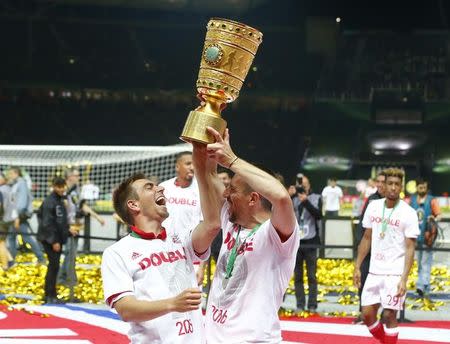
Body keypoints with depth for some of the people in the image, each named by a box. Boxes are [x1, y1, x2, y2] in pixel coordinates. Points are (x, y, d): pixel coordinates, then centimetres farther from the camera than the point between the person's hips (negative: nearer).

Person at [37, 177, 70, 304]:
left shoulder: (60, 200, 11)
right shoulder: (49, 202, -16)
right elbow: (47, 223, -19)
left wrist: (67, 228, 9)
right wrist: (54, 241, -19)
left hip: (58, 238, 9)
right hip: (50, 239, -9)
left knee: (54, 266, 12)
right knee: (54, 266, -9)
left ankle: (50, 295, 18)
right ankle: (50, 296, -5)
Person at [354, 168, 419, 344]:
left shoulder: (408, 213, -9)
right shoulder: (373, 206, 6)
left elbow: (410, 248, -10)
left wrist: (404, 279, -19)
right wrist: (357, 267, 9)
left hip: (395, 273, -5)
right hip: (374, 271, 5)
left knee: (389, 315, -6)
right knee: (367, 314, 5)